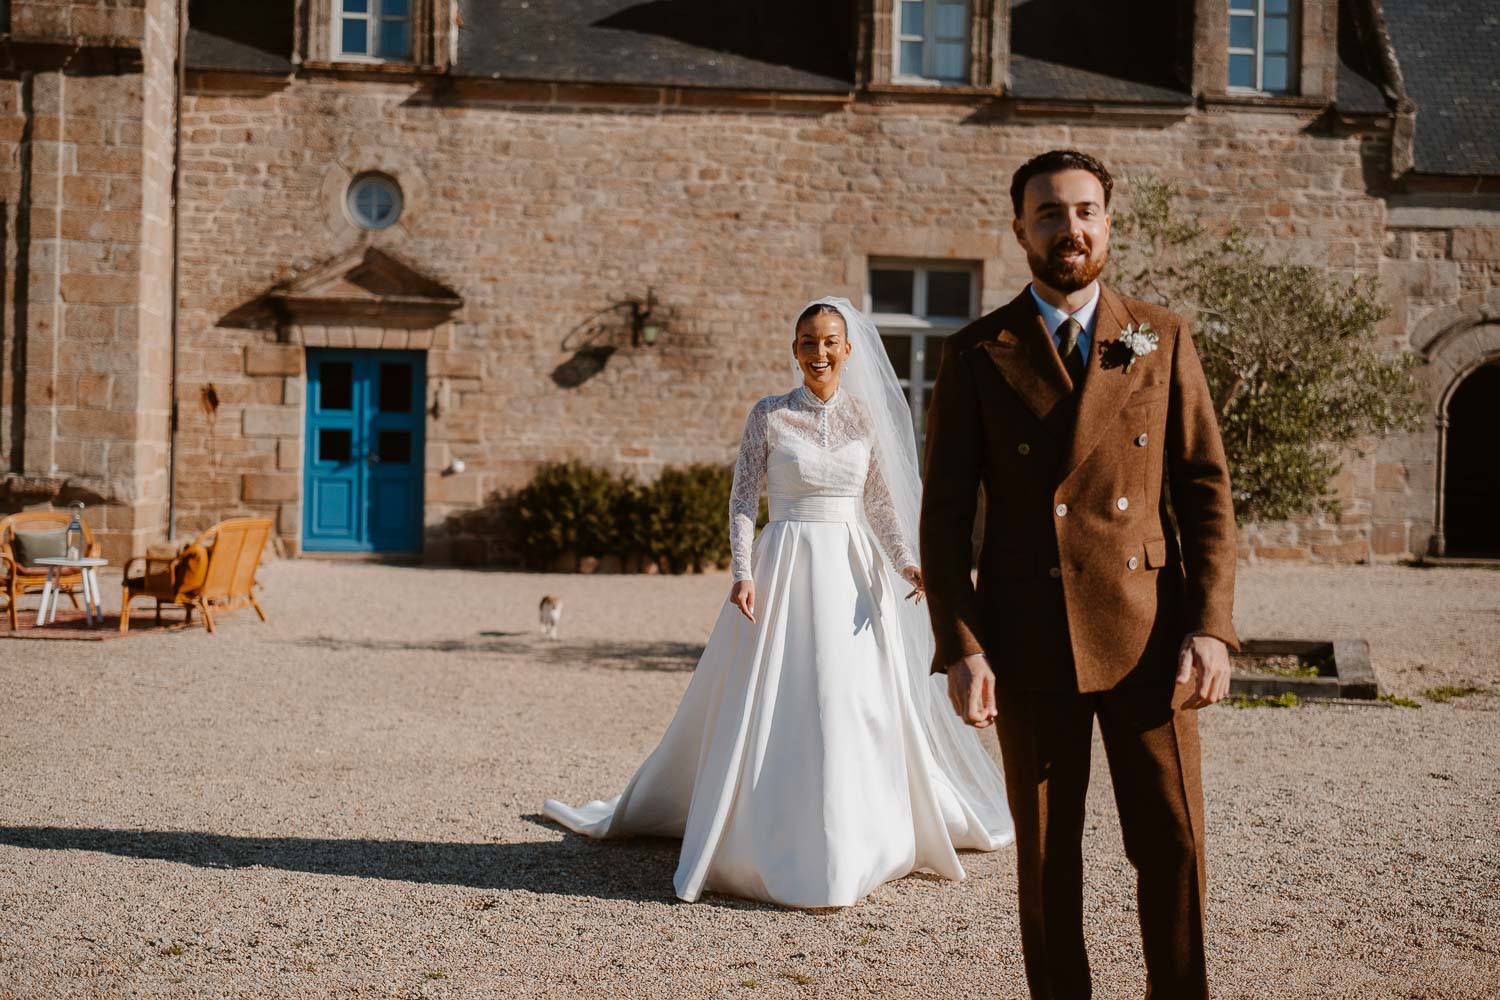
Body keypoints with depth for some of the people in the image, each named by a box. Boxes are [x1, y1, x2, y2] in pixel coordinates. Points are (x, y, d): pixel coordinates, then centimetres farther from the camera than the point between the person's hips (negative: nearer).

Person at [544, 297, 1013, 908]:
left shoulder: (865, 416, 7)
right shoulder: (770, 415, 0)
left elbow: (881, 501, 11)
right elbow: (742, 499, -2)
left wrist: (905, 561, -4)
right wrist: (743, 574, -13)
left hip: (853, 570, 3)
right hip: (786, 566, -3)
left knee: (859, 705, 4)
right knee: (774, 708, -1)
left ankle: (855, 840, 18)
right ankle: (773, 844, 11)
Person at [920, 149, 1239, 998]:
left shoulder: (1162, 339, 8)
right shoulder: (977, 355, 3)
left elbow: (1207, 489, 5)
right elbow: (946, 516, 1)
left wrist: (1212, 627, -6)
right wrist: (961, 647, -8)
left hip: (1149, 638, 1)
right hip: (1030, 646, -1)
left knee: (1174, 844, 2)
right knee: (1047, 858, 8)